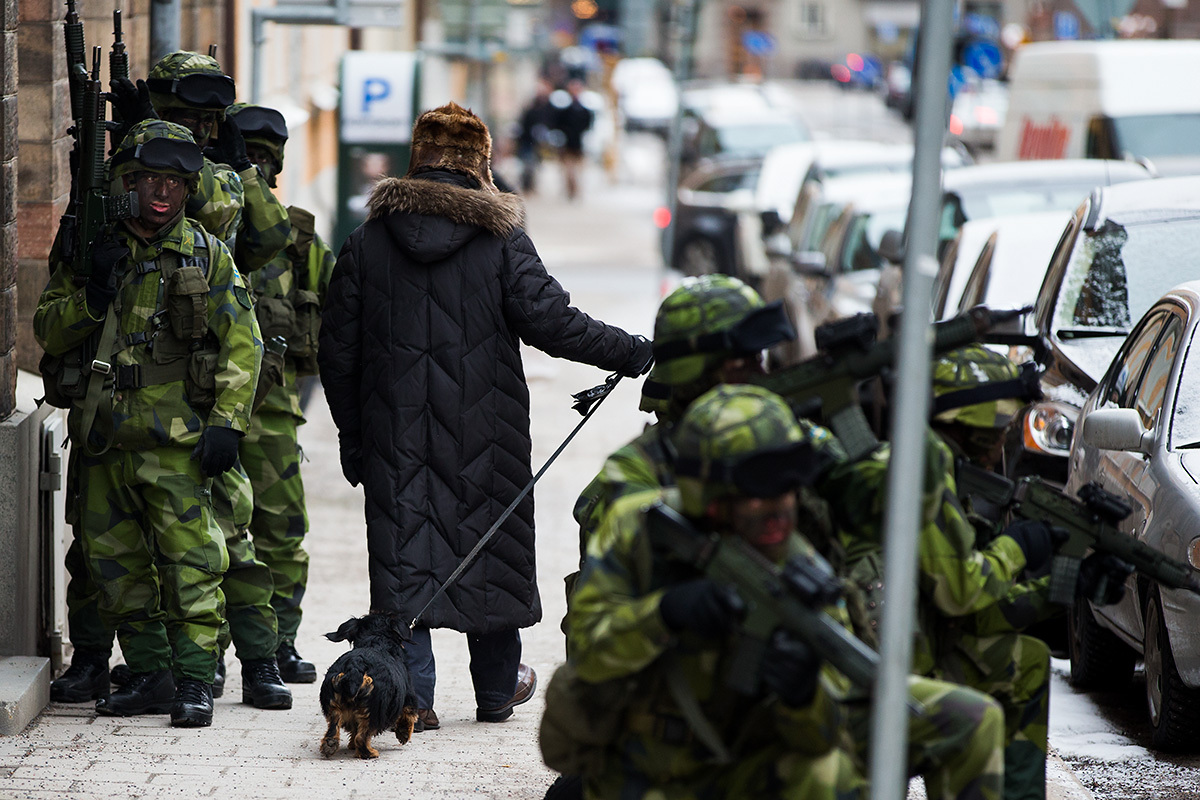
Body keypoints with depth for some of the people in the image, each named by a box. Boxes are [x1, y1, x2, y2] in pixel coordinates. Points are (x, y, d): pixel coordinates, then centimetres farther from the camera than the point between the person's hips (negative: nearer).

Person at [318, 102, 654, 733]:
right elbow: (549, 321, -12)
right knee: (491, 544, 13)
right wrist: (633, 353, -3)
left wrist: (351, 434, 14)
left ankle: (412, 695, -5)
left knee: (405, 556, 3)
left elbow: (337, 349, 5)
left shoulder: (366, 244, 3)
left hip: (396, 434, 1)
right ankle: (496, 691, 25)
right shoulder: (502, 241, -5)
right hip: (484, 437, -1)